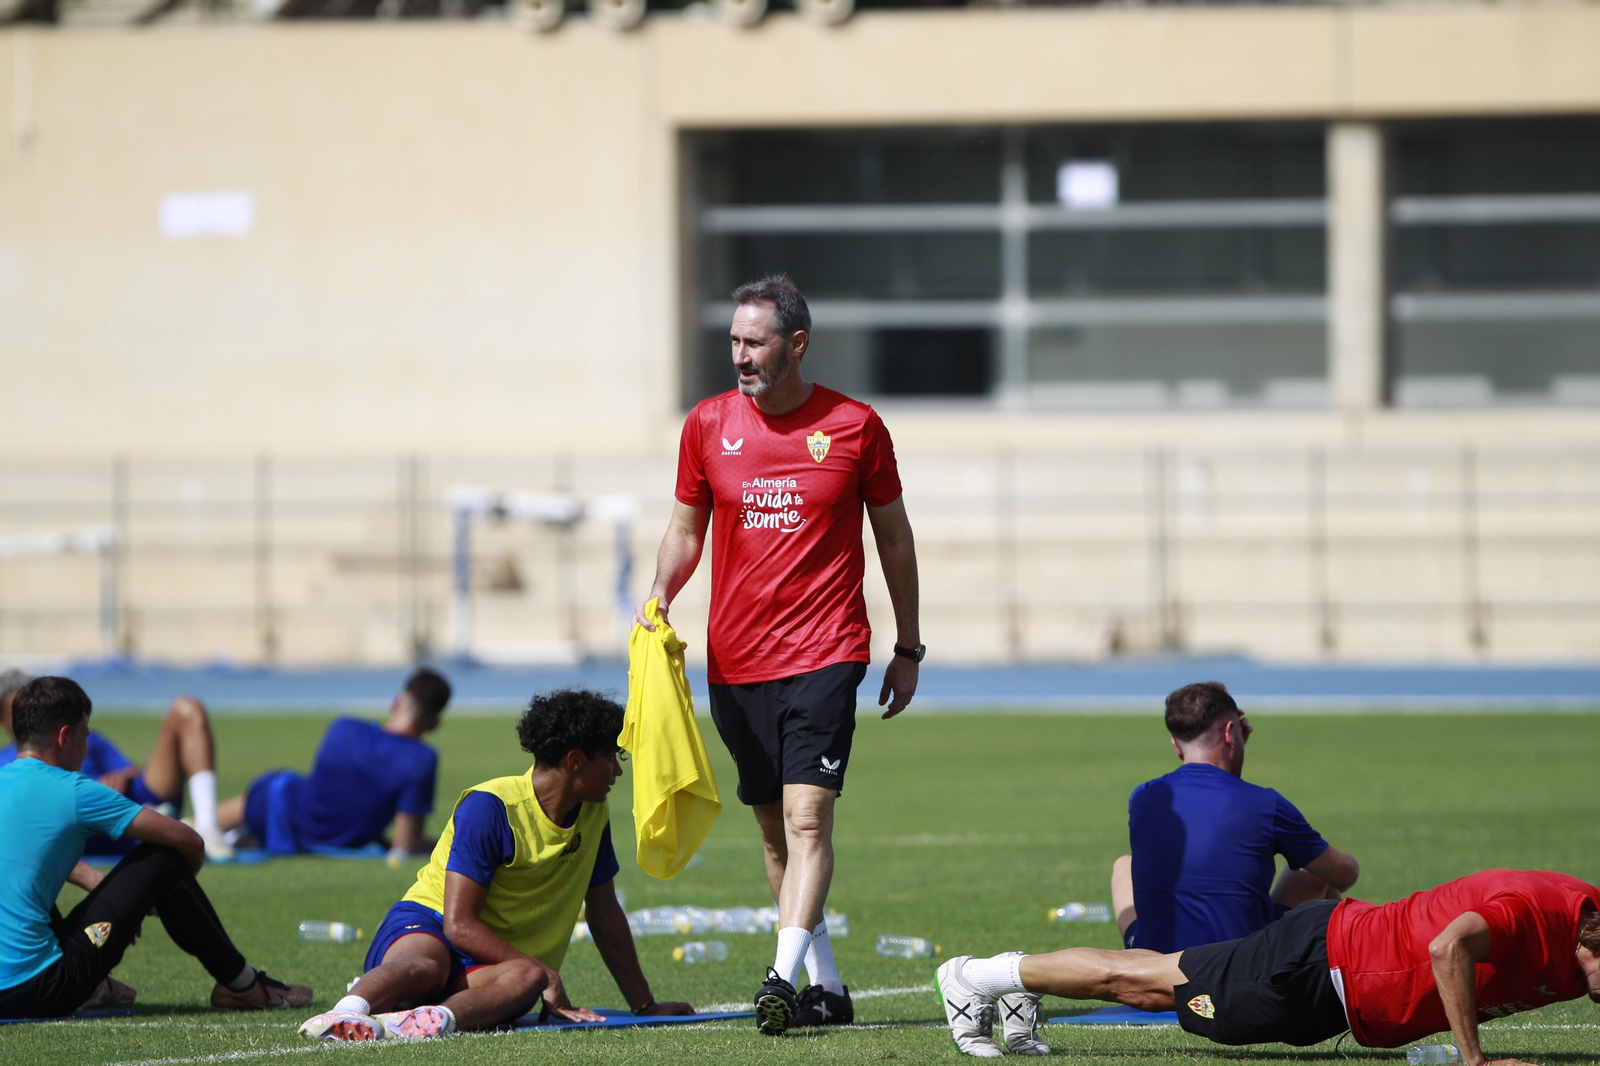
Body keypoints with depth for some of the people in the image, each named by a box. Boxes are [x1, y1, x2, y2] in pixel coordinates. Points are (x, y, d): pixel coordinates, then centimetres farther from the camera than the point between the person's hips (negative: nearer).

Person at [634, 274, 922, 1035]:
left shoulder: (853, 427, -2)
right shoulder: (709, 424, 5)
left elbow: (893, 536, 8)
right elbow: (686, 528, 15)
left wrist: (907, 649, 11)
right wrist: (660, 594, -5)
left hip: (824, 654, -4)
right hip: (734, 658, 4)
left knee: (806, 817, -17)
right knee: (773, 826, 9)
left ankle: (783, 977, -27)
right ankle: (827, 987, 19)